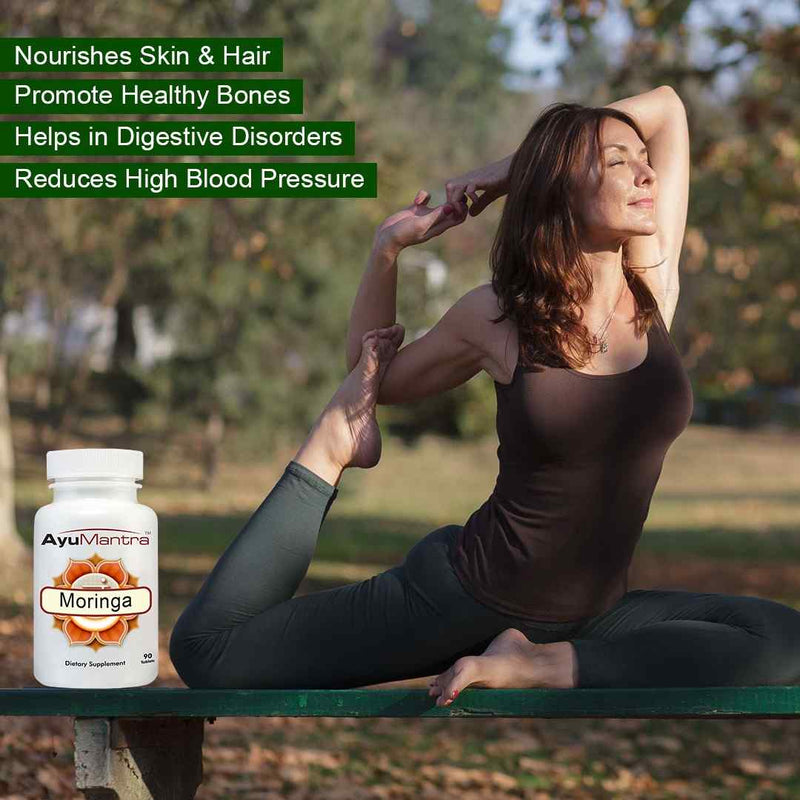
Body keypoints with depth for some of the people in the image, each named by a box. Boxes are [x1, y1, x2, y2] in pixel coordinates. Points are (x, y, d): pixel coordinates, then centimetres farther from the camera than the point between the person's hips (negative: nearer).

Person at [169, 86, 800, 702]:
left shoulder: (654, 287, -2)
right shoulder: (498, 316, -6)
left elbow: (666, 106, 6)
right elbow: (377, 381, 14)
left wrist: (512, 172, 3)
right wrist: (387, 251, -1)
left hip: (586, 615, 3)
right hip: (467, 596, -3)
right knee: (207, 650, -9)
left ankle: (539, 665, -15)